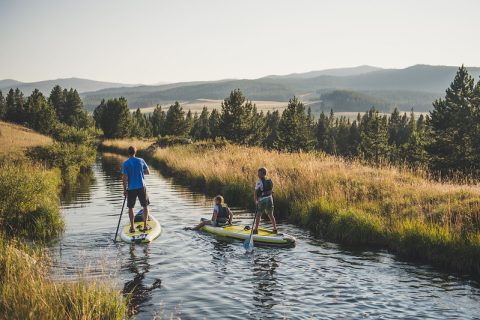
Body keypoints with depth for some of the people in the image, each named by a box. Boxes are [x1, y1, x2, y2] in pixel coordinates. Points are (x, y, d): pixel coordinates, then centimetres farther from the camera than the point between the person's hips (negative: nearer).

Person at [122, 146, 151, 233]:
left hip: (131, 189, -1)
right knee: (145, 206, 13)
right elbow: (148, 172, 3)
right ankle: (145, 226, 12)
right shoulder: (141, 161, -3)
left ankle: (132, 227, 11)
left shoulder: (125, 164, -7)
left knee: (130, 208, 11)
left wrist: (125, 190, -1)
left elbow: (124, 178, -9)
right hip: (141, 187, 1)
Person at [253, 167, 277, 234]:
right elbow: (271, 190, 11)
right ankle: (275, 229, 15)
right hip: (270, 199, 6)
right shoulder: (270, 181, 6)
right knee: (270, 215, 14)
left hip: (262, 200, -5)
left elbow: (255, 192, -13)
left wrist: (255, 201, -4)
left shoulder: (259, 181, -13)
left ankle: (256, 229, 11)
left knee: (258, 215, 6)